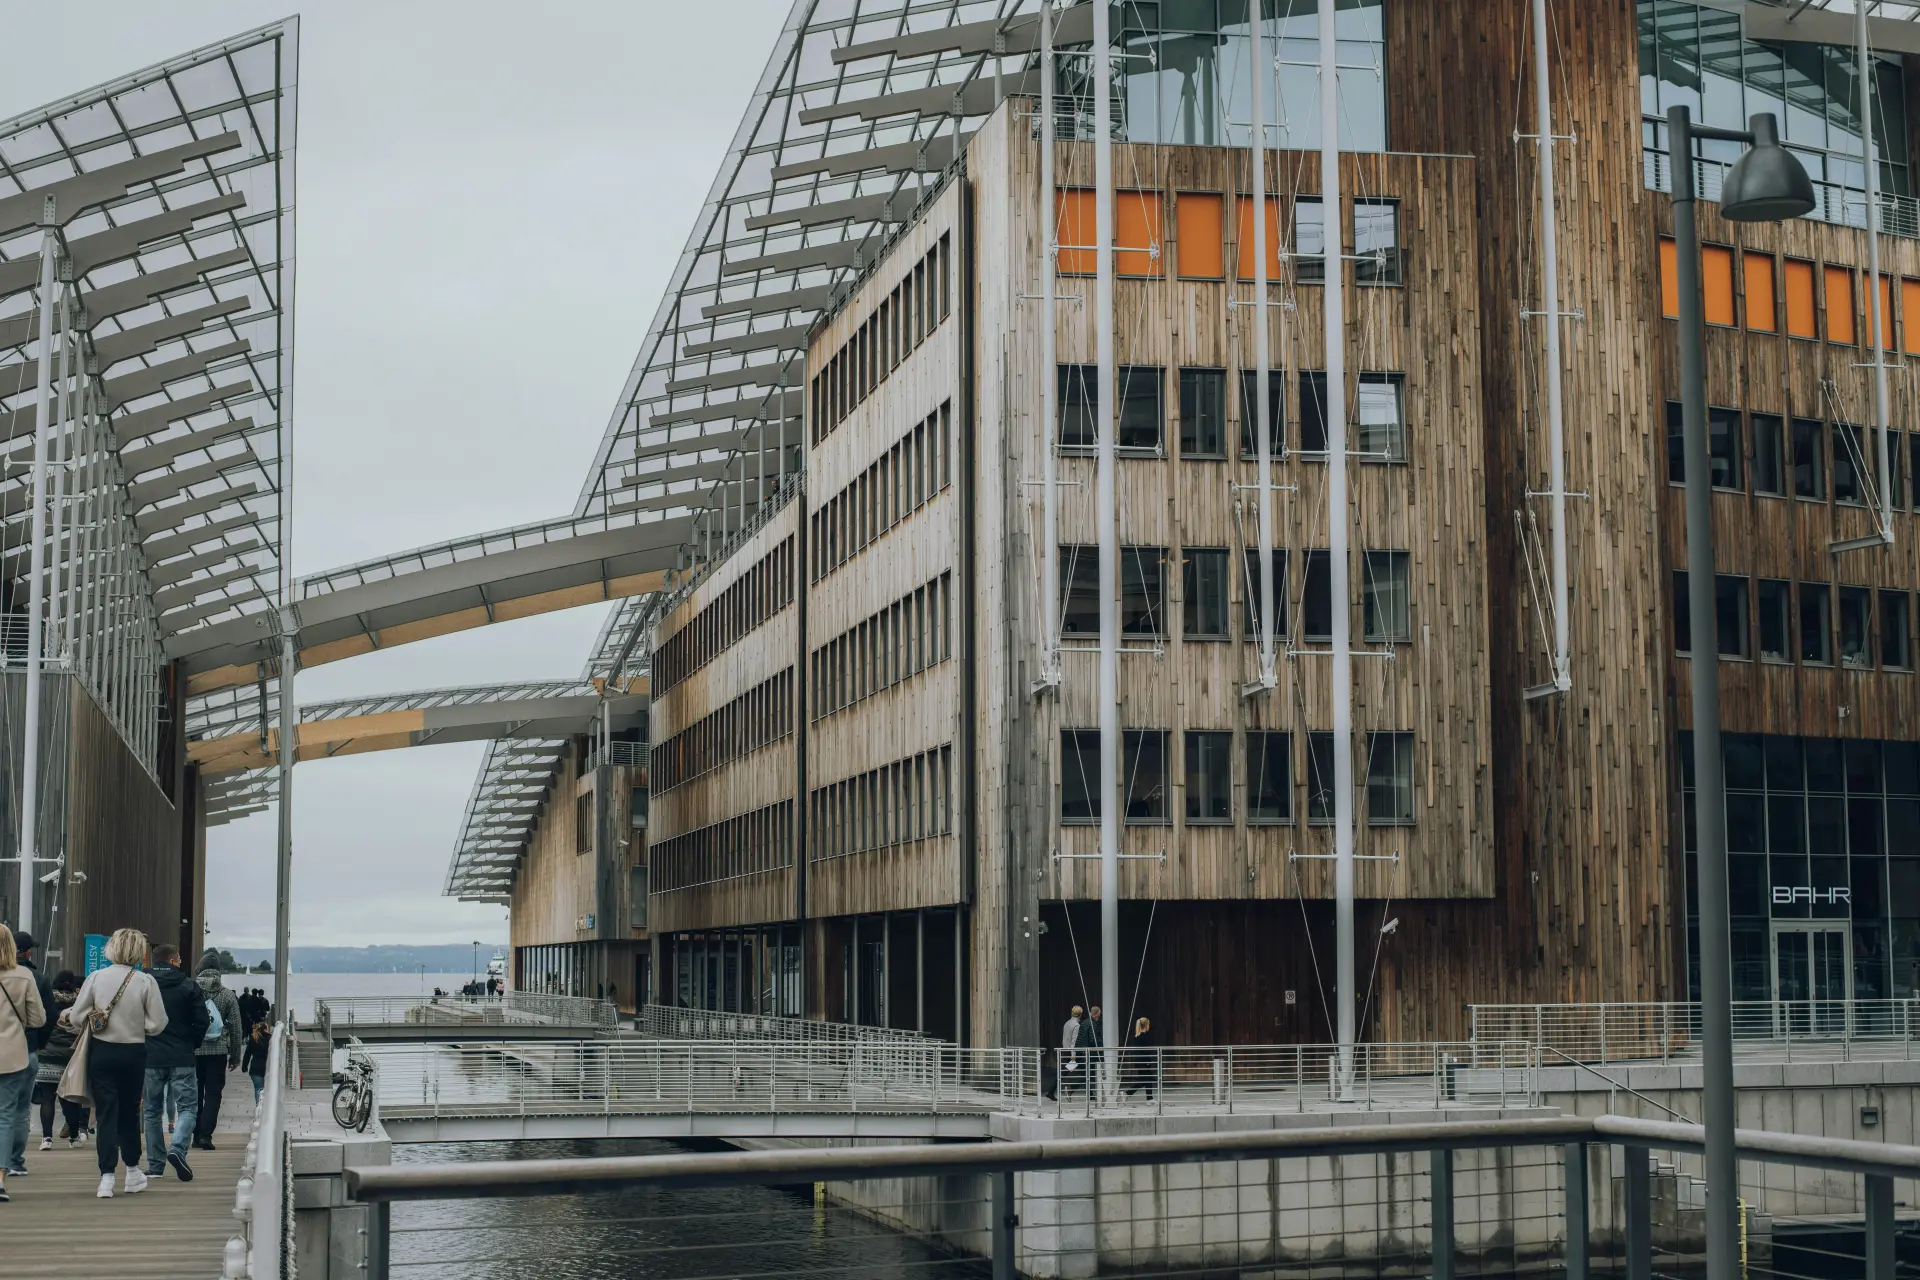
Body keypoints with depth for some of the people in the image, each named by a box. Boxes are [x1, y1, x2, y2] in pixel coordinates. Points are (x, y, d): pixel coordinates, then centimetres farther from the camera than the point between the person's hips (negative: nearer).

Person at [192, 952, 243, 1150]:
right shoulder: (227, 995, 0)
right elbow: (236, 1028, 2)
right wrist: (235, 1056, 11)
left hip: (192, 1050, 1)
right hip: (218, 1051, -1)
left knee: (195, 1094, 12)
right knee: (213, 1093, 2)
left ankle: (196, 1136, 14)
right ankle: (205, 1135, -9)